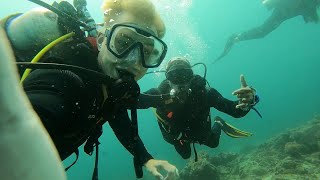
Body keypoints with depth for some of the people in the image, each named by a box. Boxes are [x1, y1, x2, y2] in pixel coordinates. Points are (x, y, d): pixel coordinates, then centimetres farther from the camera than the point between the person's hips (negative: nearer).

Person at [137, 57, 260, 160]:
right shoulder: (160, 94, -38)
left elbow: (236, 110, -43)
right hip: (176, 136, 1)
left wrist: (249, 100, -64)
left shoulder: (203, 92, -38)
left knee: (213, 143, 29)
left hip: (200, 132, 0)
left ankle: (218, 124, 54)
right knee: (186, 155, 32)